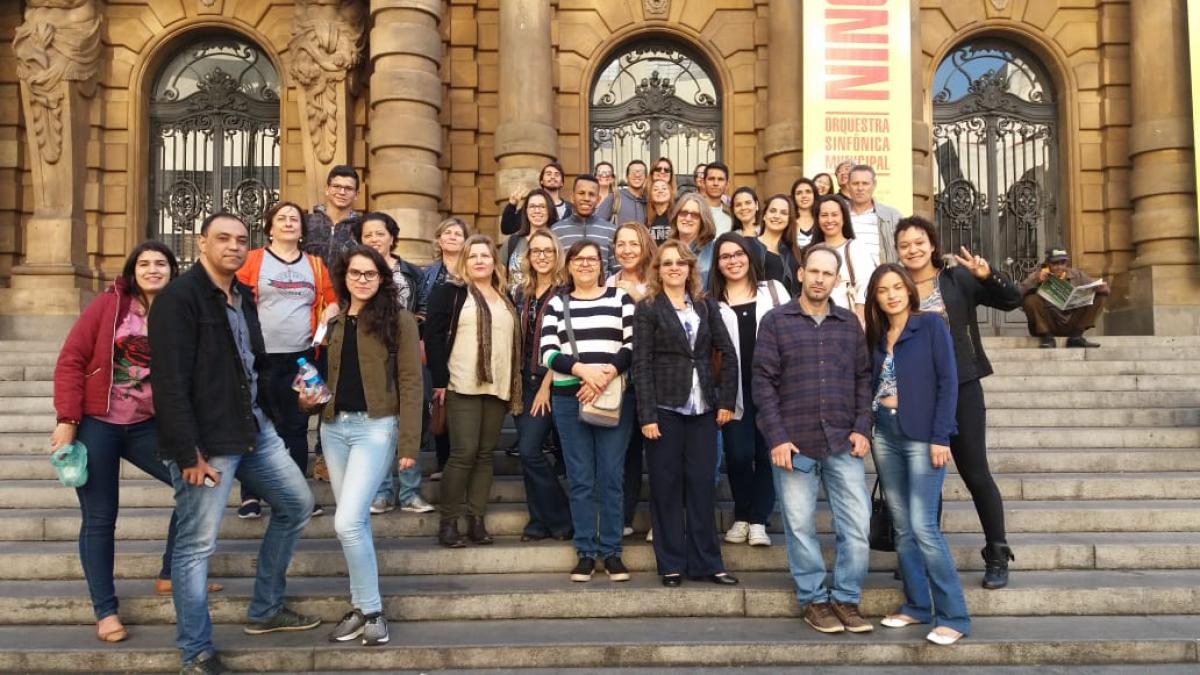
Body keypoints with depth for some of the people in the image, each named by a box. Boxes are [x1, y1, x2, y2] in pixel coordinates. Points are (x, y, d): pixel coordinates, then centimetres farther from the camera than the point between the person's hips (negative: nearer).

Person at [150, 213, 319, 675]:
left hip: (255, 430, 9)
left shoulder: (243, 296, 13)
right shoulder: (178, 298, -14)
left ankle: (266, 611, 30)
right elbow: (169, 383, -20)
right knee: (197, 545, 1)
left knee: (297, 505, 16)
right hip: (206, 442, -9)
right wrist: (188, 453, -23)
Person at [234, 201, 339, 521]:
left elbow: (333, 299, 15)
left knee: (296, 425, 11)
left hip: (301, 356, 3)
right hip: (260, 356, -3)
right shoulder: (252, 260, 0)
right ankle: (250, 495, 13)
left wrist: (330, 313, -5)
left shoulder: (315, 265, 10)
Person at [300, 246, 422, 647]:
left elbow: (410, 383, -7)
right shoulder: (334, 321, 13)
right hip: (334, 427, 6)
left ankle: (372, 610, 3)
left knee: (347, 522, -13)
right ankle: (361, 608, 23)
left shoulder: (397, 319, -3)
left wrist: (409, 443, -13)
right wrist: (310, 398, -2)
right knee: (354, 523, 10)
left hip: (376, 427, -5)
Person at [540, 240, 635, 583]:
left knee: (610, 476, 1)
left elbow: (633, 346, 0)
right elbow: (548, 353, 0)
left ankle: (611, 551, 11)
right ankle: (586, 551, 12)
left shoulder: (620, 298, 8)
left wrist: (606, 375, -14)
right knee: (579, 478, 4)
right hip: (568, 398, 1)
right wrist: (582, 370, -16)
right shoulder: (556, 304, 11)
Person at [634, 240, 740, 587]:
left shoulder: (706, 306, 10)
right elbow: (641, 364, -6)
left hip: (703, 409, 3)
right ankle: (671, 564, 13)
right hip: (665, 409, -3)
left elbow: (728, 354, 8)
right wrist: (647, 415, -12)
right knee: (666, 486, 3)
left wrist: (727, 400, -1)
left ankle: (706, 562, 15)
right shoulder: (647, 308, 0)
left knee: (702, 484, 6)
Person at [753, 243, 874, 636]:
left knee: (857, 526, 1)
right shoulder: (776, 321, 1)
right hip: (793, 444, -2)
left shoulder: (849, 323, 10)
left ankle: (846, 599, 16)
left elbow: (864, 378, 11)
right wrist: (776, 438, -10)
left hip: (843, 443, 3)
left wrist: (862, 428, -2)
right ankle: (814, 600, 20)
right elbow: (763, 382, -3)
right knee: (800, 528, 5)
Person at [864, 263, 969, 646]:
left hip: (922, 438, -6)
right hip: (885, 437, 6)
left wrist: (940, 436, -14)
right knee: (902, 527, 9)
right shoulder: (876, 335, 11)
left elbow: (948, 381, -9)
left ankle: (954, 616, 0)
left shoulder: (931, 325, -5)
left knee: (923, 527, -10)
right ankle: (917, 606, 19)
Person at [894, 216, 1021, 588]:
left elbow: (1012, 301, -6)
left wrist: (988, 276, -22)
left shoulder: (958, 278, 0)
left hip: (961, 388, -2)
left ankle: (997, 557, 13)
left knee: (975, 472, 1)